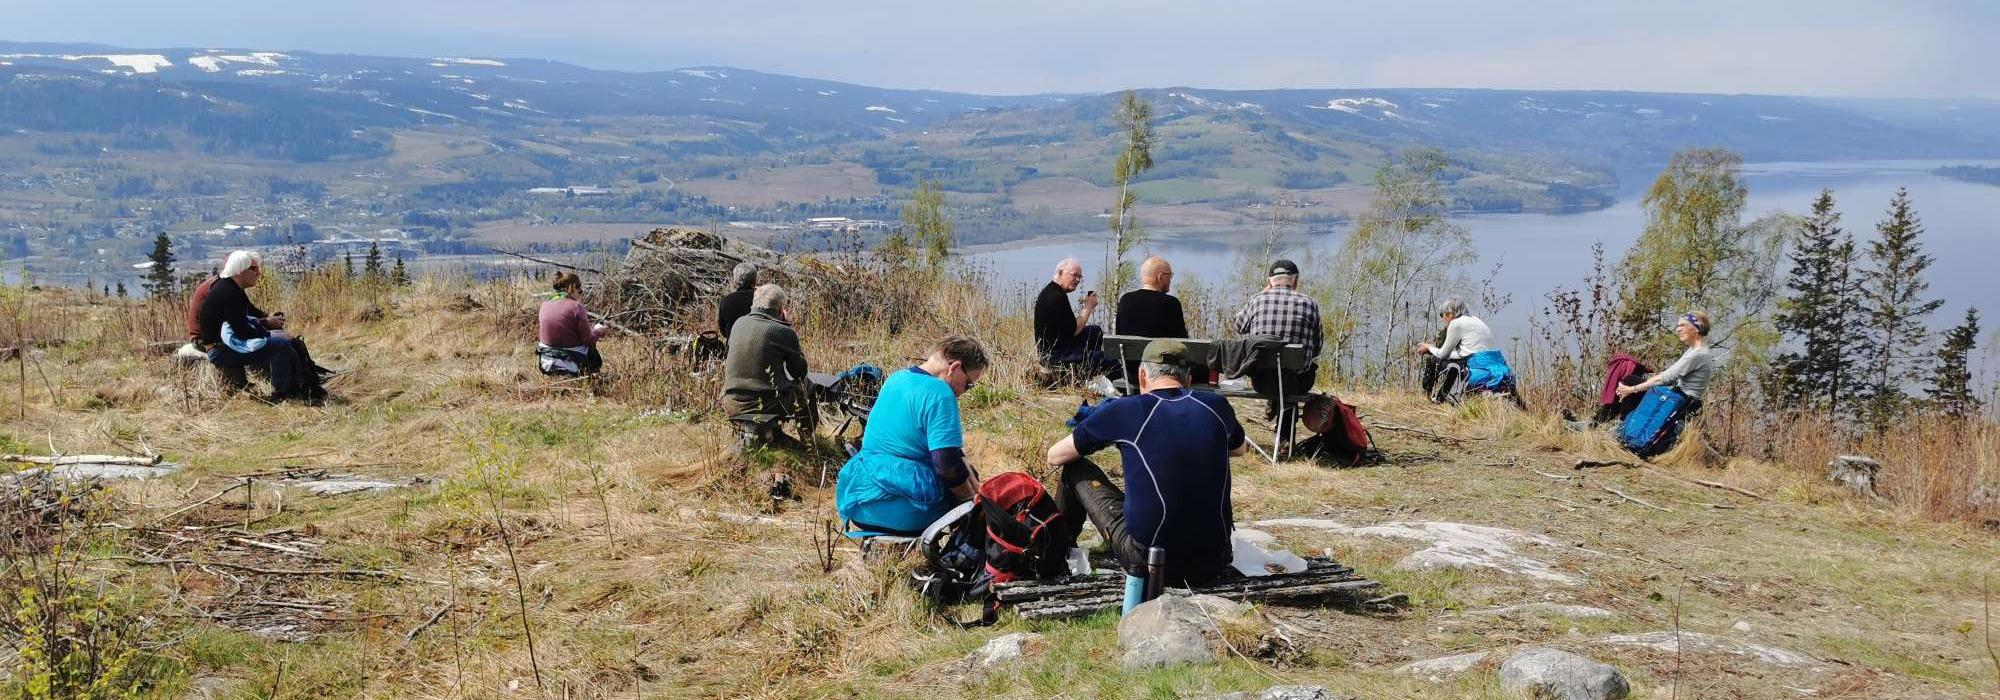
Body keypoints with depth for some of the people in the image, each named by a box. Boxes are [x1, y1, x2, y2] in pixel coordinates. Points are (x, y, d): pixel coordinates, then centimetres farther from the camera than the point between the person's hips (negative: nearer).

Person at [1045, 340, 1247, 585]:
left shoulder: (1124, 411, -7)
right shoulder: (1216, 406, 2)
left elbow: (1054, 457, 7)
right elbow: (1240, 448, 27)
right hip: (1214, 564, 4)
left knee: (1076, 469, 16)